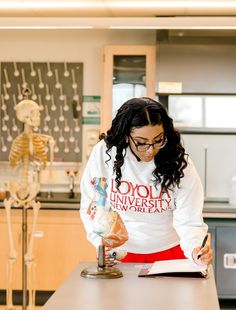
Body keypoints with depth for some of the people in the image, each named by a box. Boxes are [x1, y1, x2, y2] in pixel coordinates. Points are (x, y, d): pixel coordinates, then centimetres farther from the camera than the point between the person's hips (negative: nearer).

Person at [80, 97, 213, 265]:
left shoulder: (179, 163, -9)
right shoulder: (103, 153, -8)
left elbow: (188, 222, -11)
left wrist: (195, 250, -30)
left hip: (168, 253, 0)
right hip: (118, 255, 1)